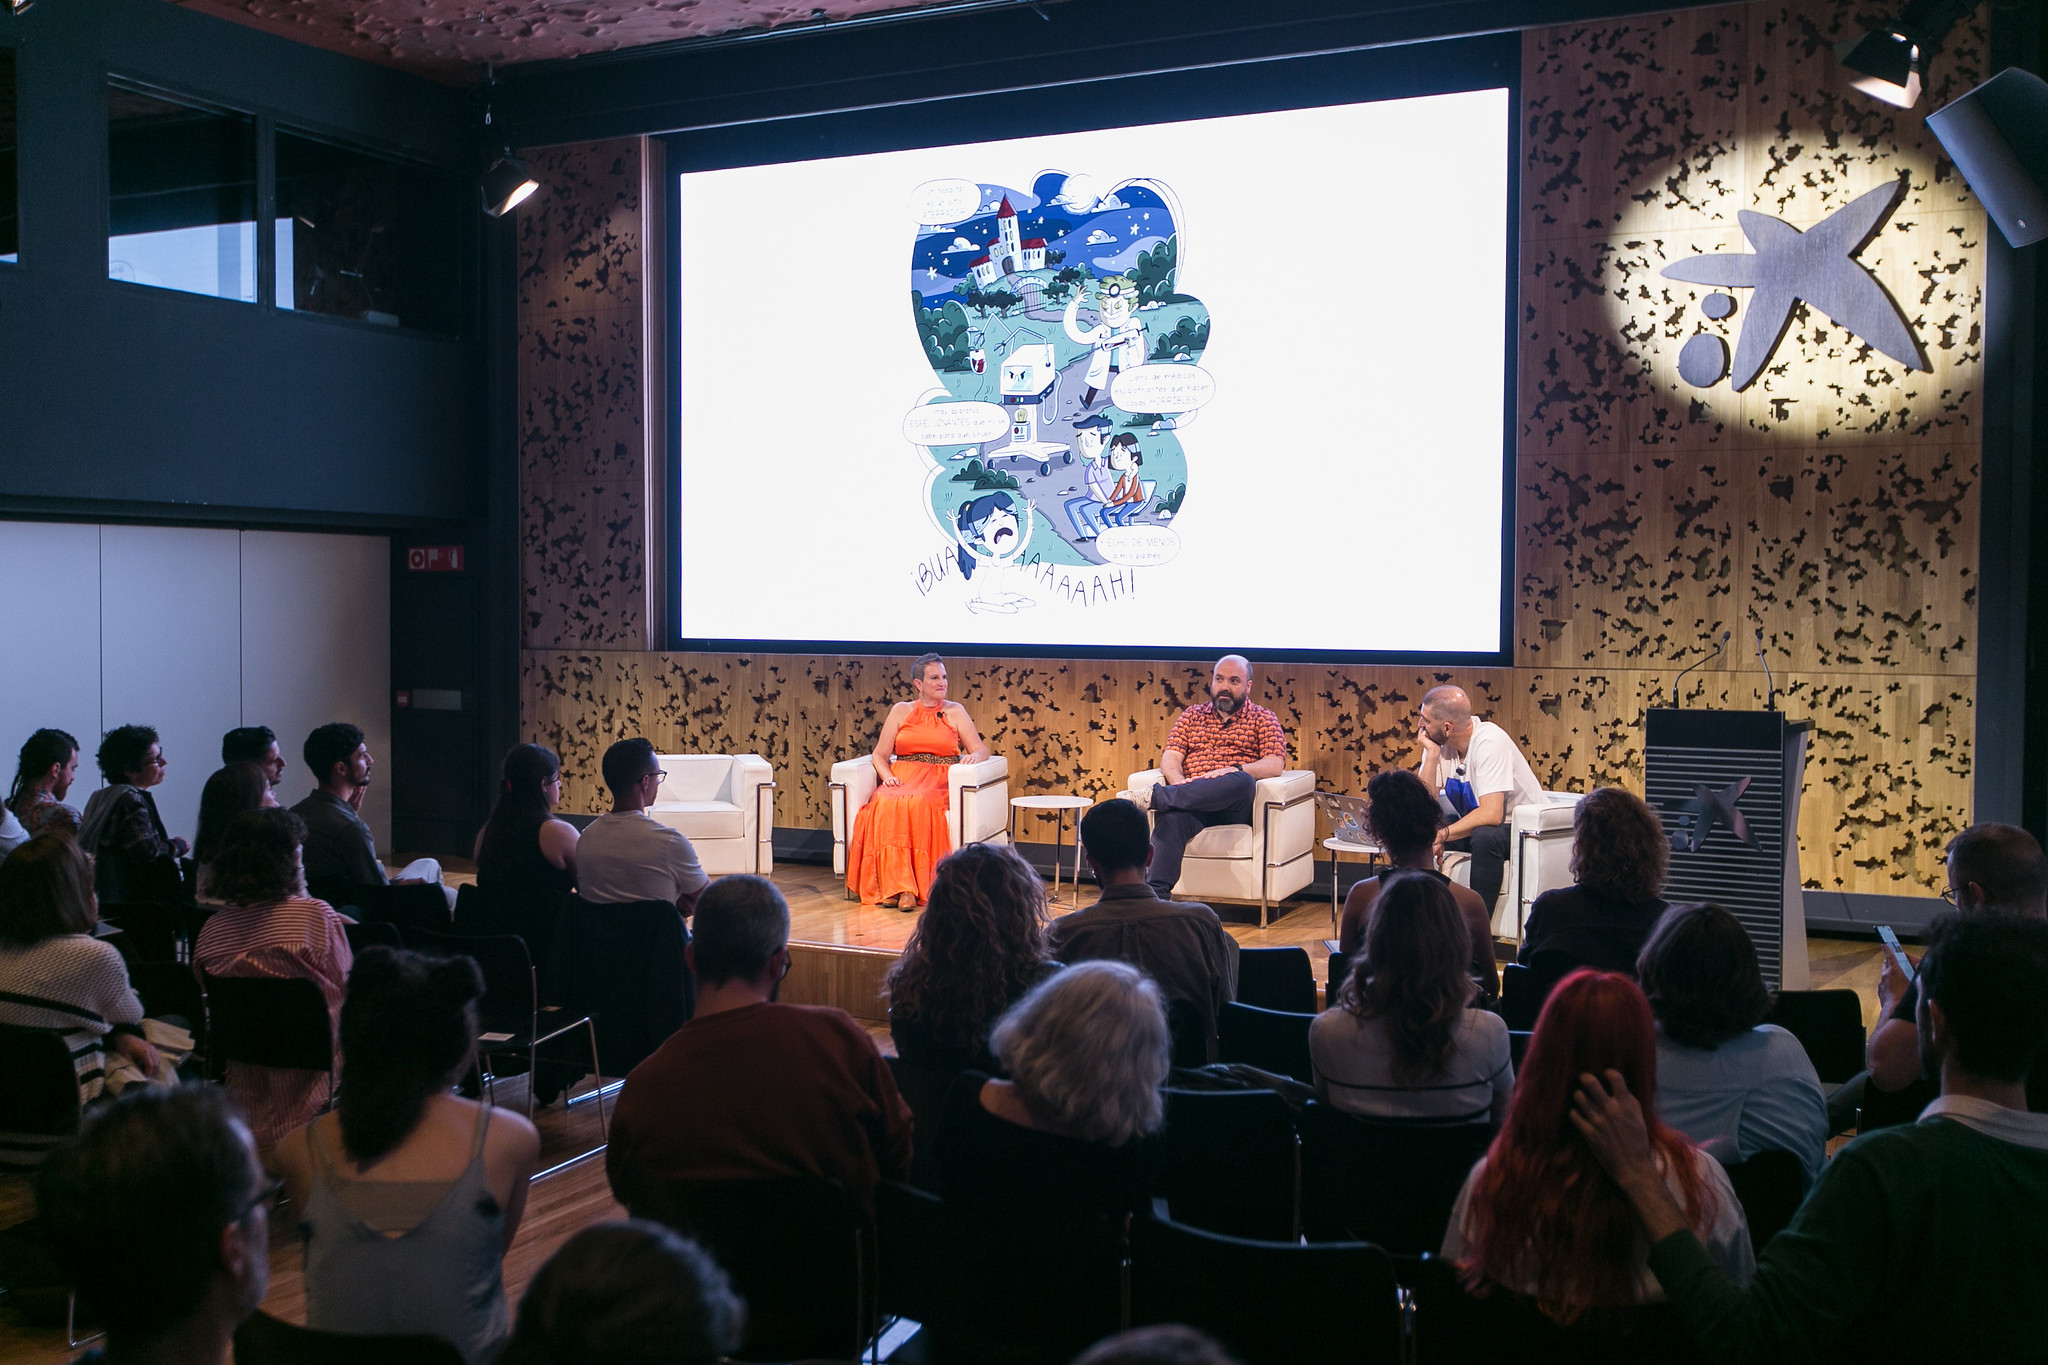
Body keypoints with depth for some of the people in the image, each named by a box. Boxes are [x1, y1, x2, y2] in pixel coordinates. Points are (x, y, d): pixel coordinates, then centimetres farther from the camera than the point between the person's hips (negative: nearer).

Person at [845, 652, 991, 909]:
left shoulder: (955, 711, 13)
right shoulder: (901, 711, 15)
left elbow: (981, 749, 8)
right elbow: (879, 755, 12)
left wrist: (973, 756, -15)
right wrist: (887, 776, -8)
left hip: (939, 782, -2)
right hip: (901, 779, 2)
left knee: (915, 803, -36)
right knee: (885, 804, -33)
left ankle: (911, 887, -35)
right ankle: (892, 887, -35)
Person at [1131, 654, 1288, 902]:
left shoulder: (1263, 719, 15)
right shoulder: (1191, 716, 24)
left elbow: (1275, 765, 0)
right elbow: (1170, 758, 12)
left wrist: (1236, 770, -19)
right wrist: (1178, 782, -12)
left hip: (1234, 808, -1)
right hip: (1192, 803, 2)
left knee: (1241, 782, -38)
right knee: (1170, 817, -35)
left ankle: (1156, 796, -40)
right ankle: (1157, 893, -44)